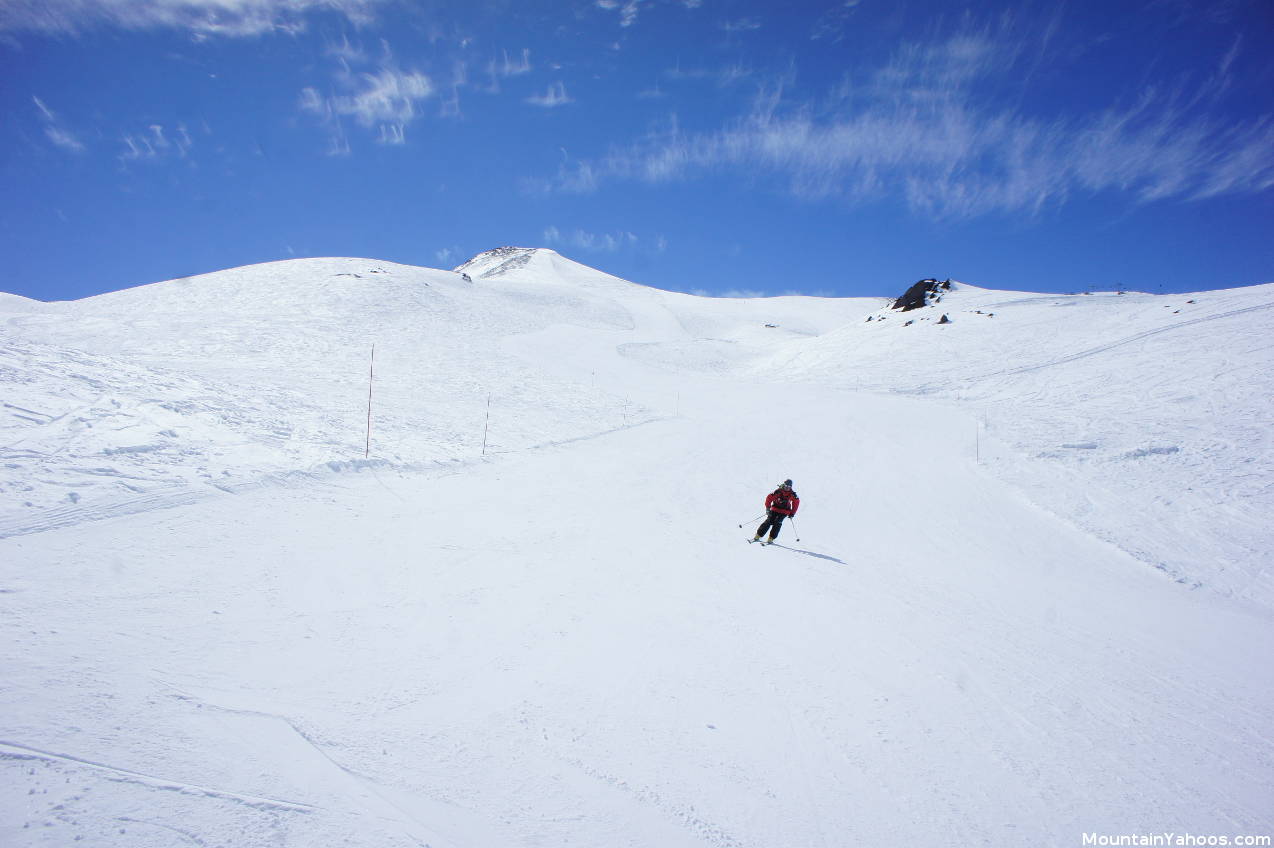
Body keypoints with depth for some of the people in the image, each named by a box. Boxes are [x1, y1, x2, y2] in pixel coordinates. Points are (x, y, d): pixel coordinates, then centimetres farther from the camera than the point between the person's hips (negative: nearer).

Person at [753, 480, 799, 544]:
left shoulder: (792, 494, -10)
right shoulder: (778, 491, -15)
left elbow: (796, 502, 3)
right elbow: (769, 498, -11)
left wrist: (792, 513, 3)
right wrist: (768, 508, -15)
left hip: (784, 511, 0)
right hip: (775, 509, 0)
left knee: (777, 523, -19)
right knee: (769, 522, -10)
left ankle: (770, 539, -16)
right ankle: (757, 537, -4)